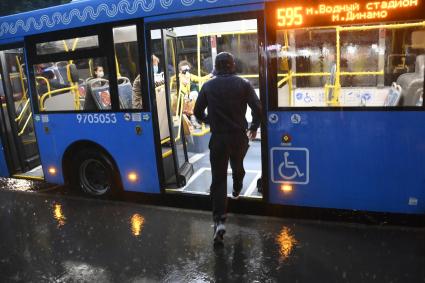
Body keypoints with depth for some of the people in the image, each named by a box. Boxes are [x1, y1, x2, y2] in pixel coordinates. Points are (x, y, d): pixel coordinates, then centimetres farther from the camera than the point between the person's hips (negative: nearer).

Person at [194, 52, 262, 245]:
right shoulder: (243, 84, 0)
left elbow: (198, 111, 5)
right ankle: (237, 190, 54)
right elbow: (257, 108, -7)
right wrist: (254, 127, 10)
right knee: (237, 167, 28)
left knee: (218, 179, -1)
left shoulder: (208, 86, 2)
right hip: (239, 136, 1)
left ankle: (219, 221, -10)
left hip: (218, 137, -1)